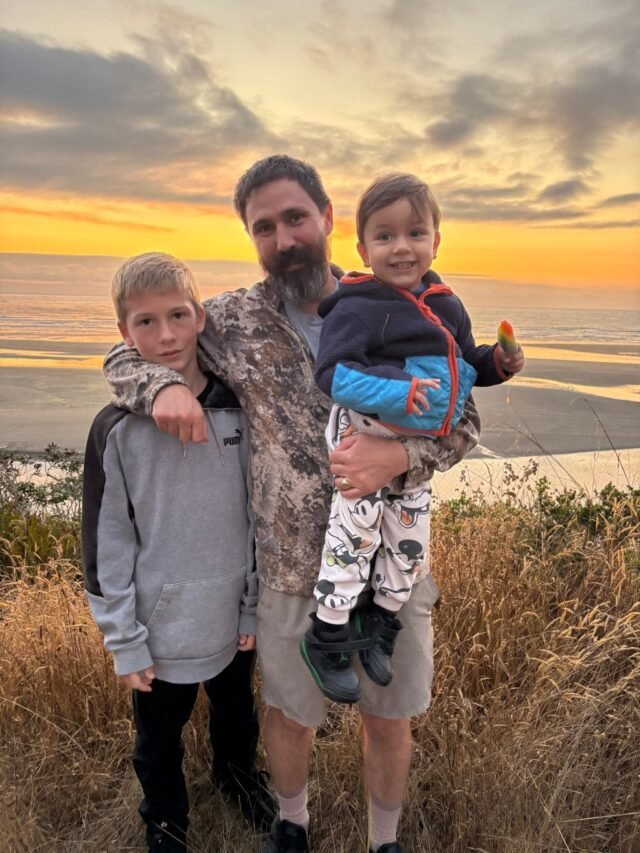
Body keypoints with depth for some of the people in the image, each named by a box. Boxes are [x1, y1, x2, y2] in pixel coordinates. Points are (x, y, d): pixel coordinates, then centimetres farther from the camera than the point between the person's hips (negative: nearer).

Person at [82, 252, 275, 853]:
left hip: (232, 618, 2)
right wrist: (124, 641, -8)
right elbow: (107, 543, -9)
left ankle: (238, 776, 58)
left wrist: (255, 606, 0)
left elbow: (258, 515, -2)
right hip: (160, 628, -2)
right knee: (159, 739, 20)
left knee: (236, 713, 27)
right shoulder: (116, 430, -14)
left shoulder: (237, 410, -8)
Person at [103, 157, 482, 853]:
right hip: (291, 568, 0)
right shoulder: (230, 321, -6)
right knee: (288, 712, 22)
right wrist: (164, 385, -20)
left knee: (389, 717, 19)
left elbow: (462, 421, -3)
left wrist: (400, 454, -24)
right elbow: (125, 357, 4)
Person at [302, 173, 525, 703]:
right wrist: (394, 393, -37)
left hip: (423, 448, 7)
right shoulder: (357, 307, -17)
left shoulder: (448, 306, 6)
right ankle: (327, 639, 26)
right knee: (355, 537, 3)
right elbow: (333, 373, -25)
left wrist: (496, 364, -2)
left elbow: (465, 365, 18)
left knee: (410, 544, 18)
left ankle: (379, 629, 41)